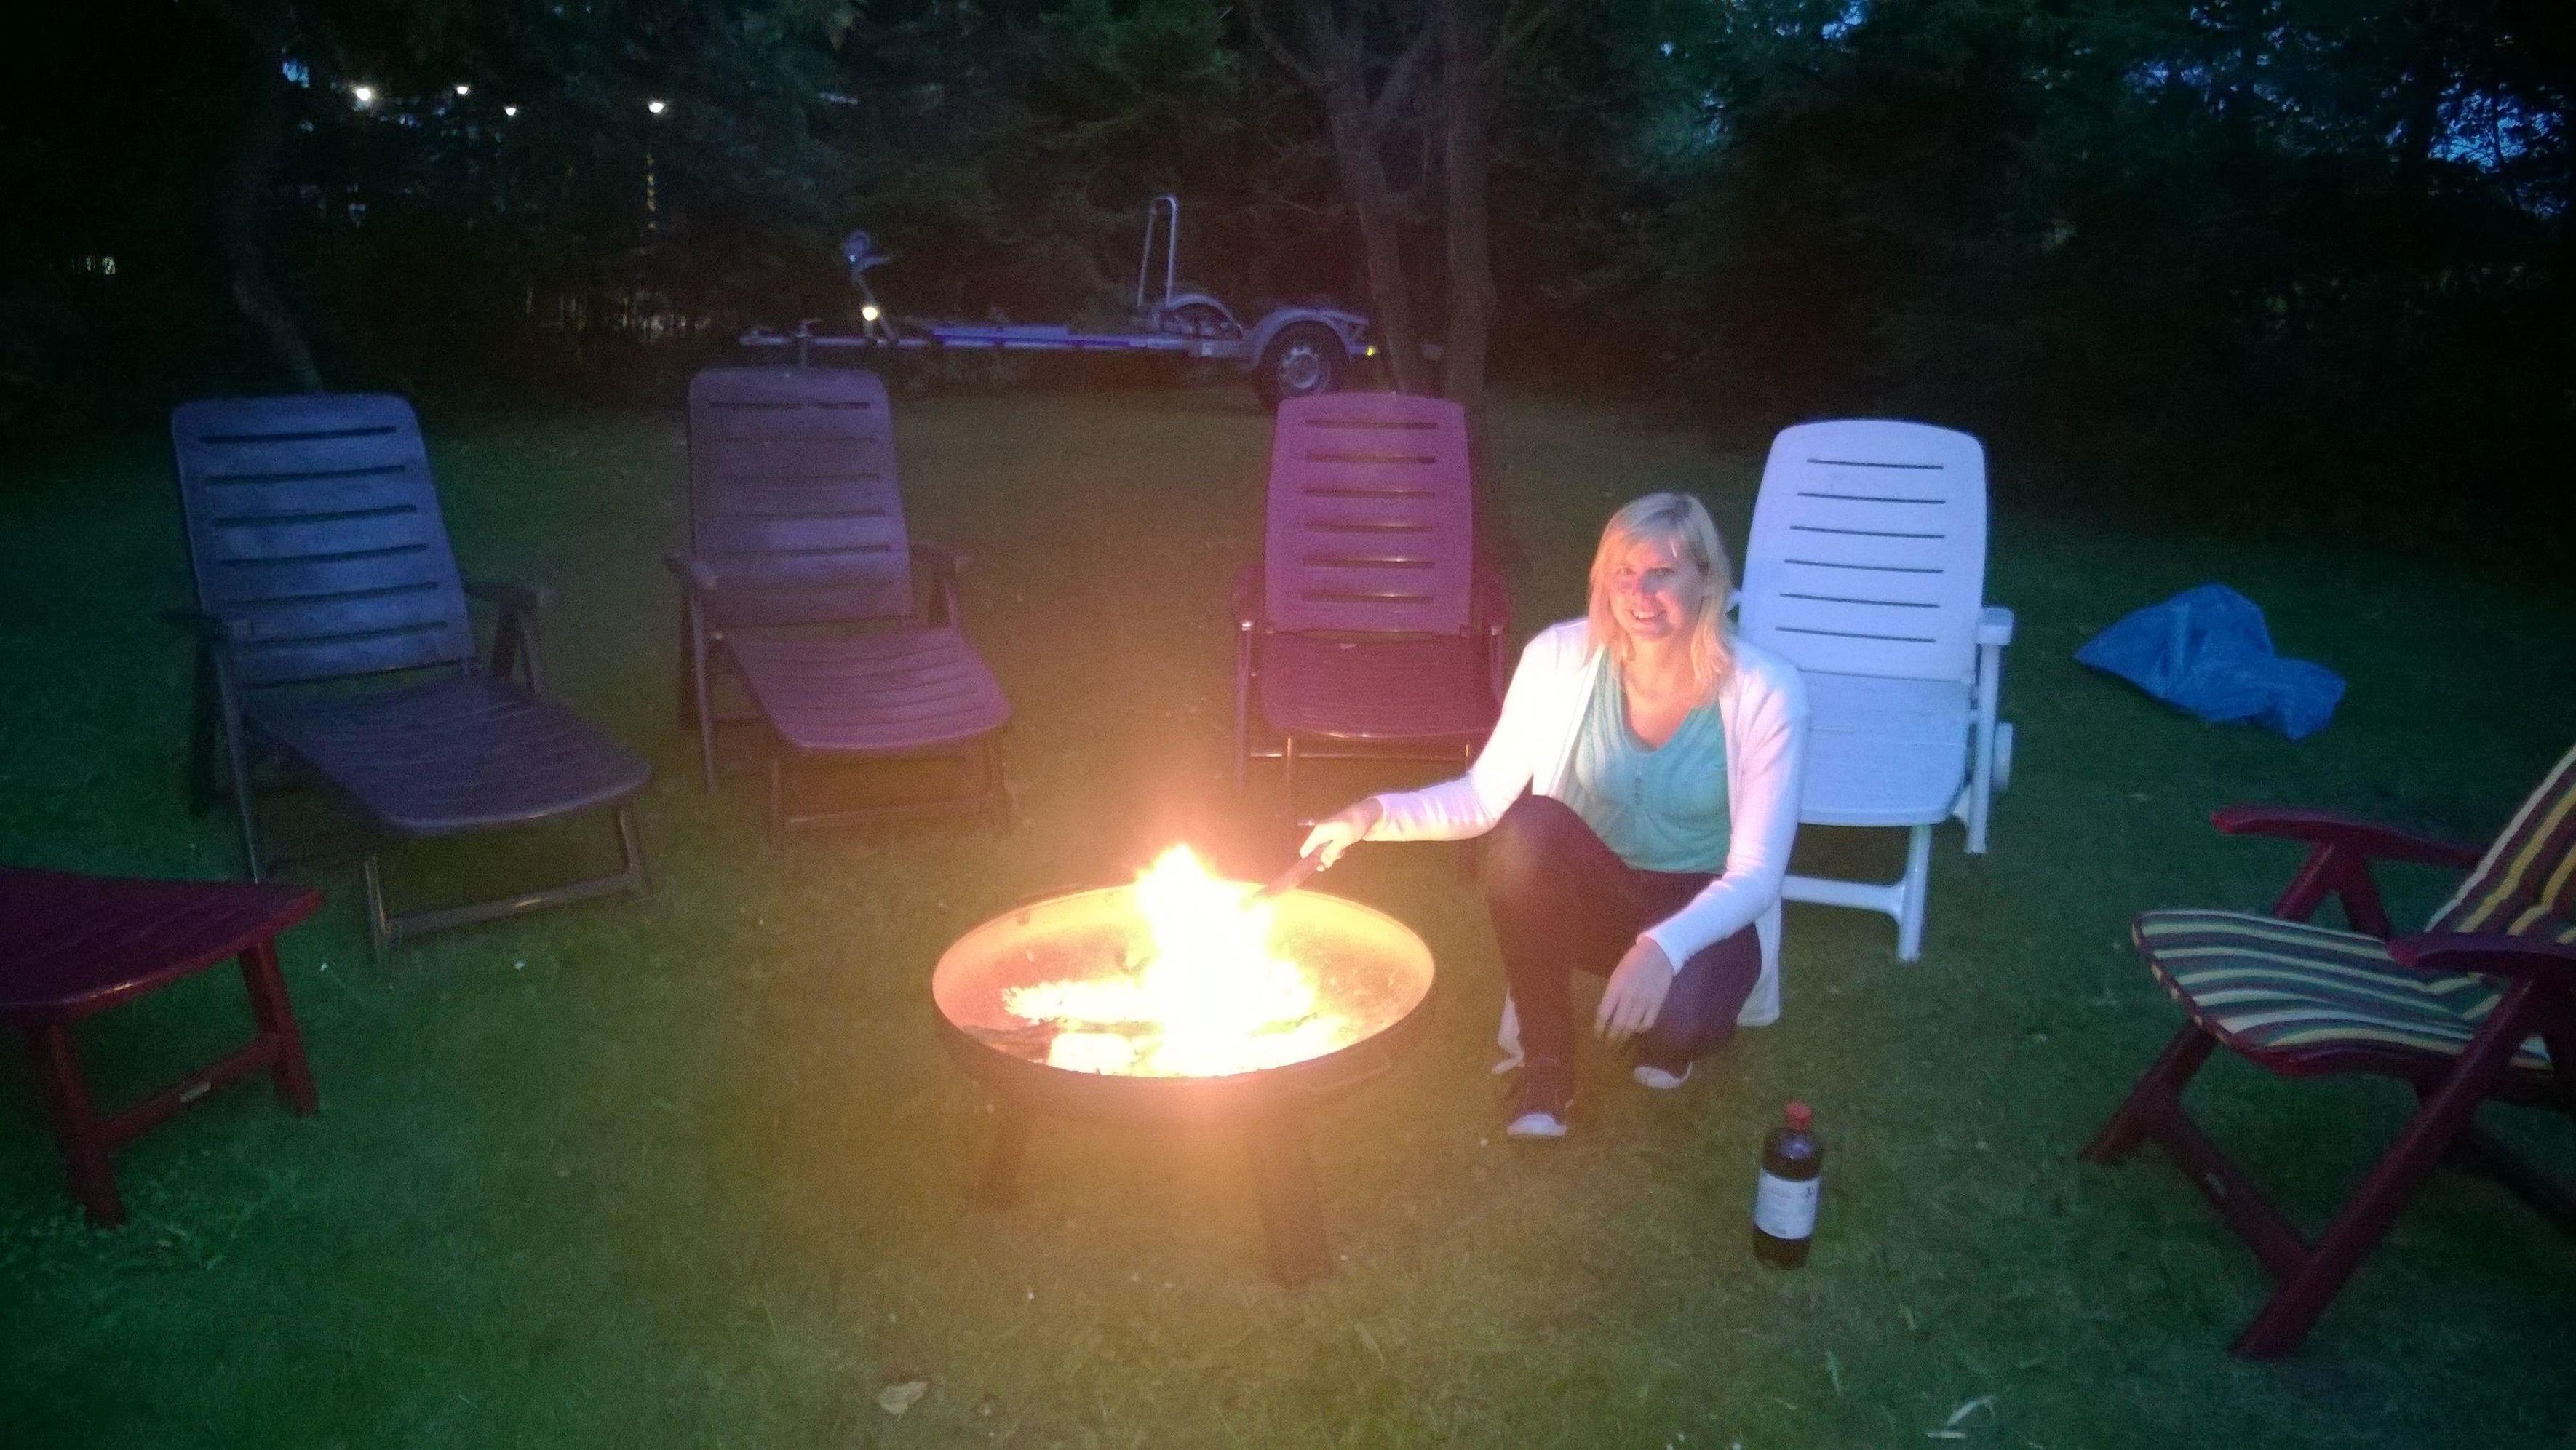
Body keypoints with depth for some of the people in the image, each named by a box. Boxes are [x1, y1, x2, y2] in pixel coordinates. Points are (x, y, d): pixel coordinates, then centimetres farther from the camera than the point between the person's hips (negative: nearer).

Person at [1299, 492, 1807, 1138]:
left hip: (1703, 913, -2)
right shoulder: (1562, 656, -14)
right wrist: (1378, 813, -26)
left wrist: (1665, 947, -40)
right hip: (1591, 894, 2)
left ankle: (1670, 1027, 7)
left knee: (1675, 1016, -35)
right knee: (1529, 826, -32)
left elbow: (1757, 874, -21)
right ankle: (1545, 1063, -13)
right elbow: (1483, 798, -8)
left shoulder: (1764, 692, -20)